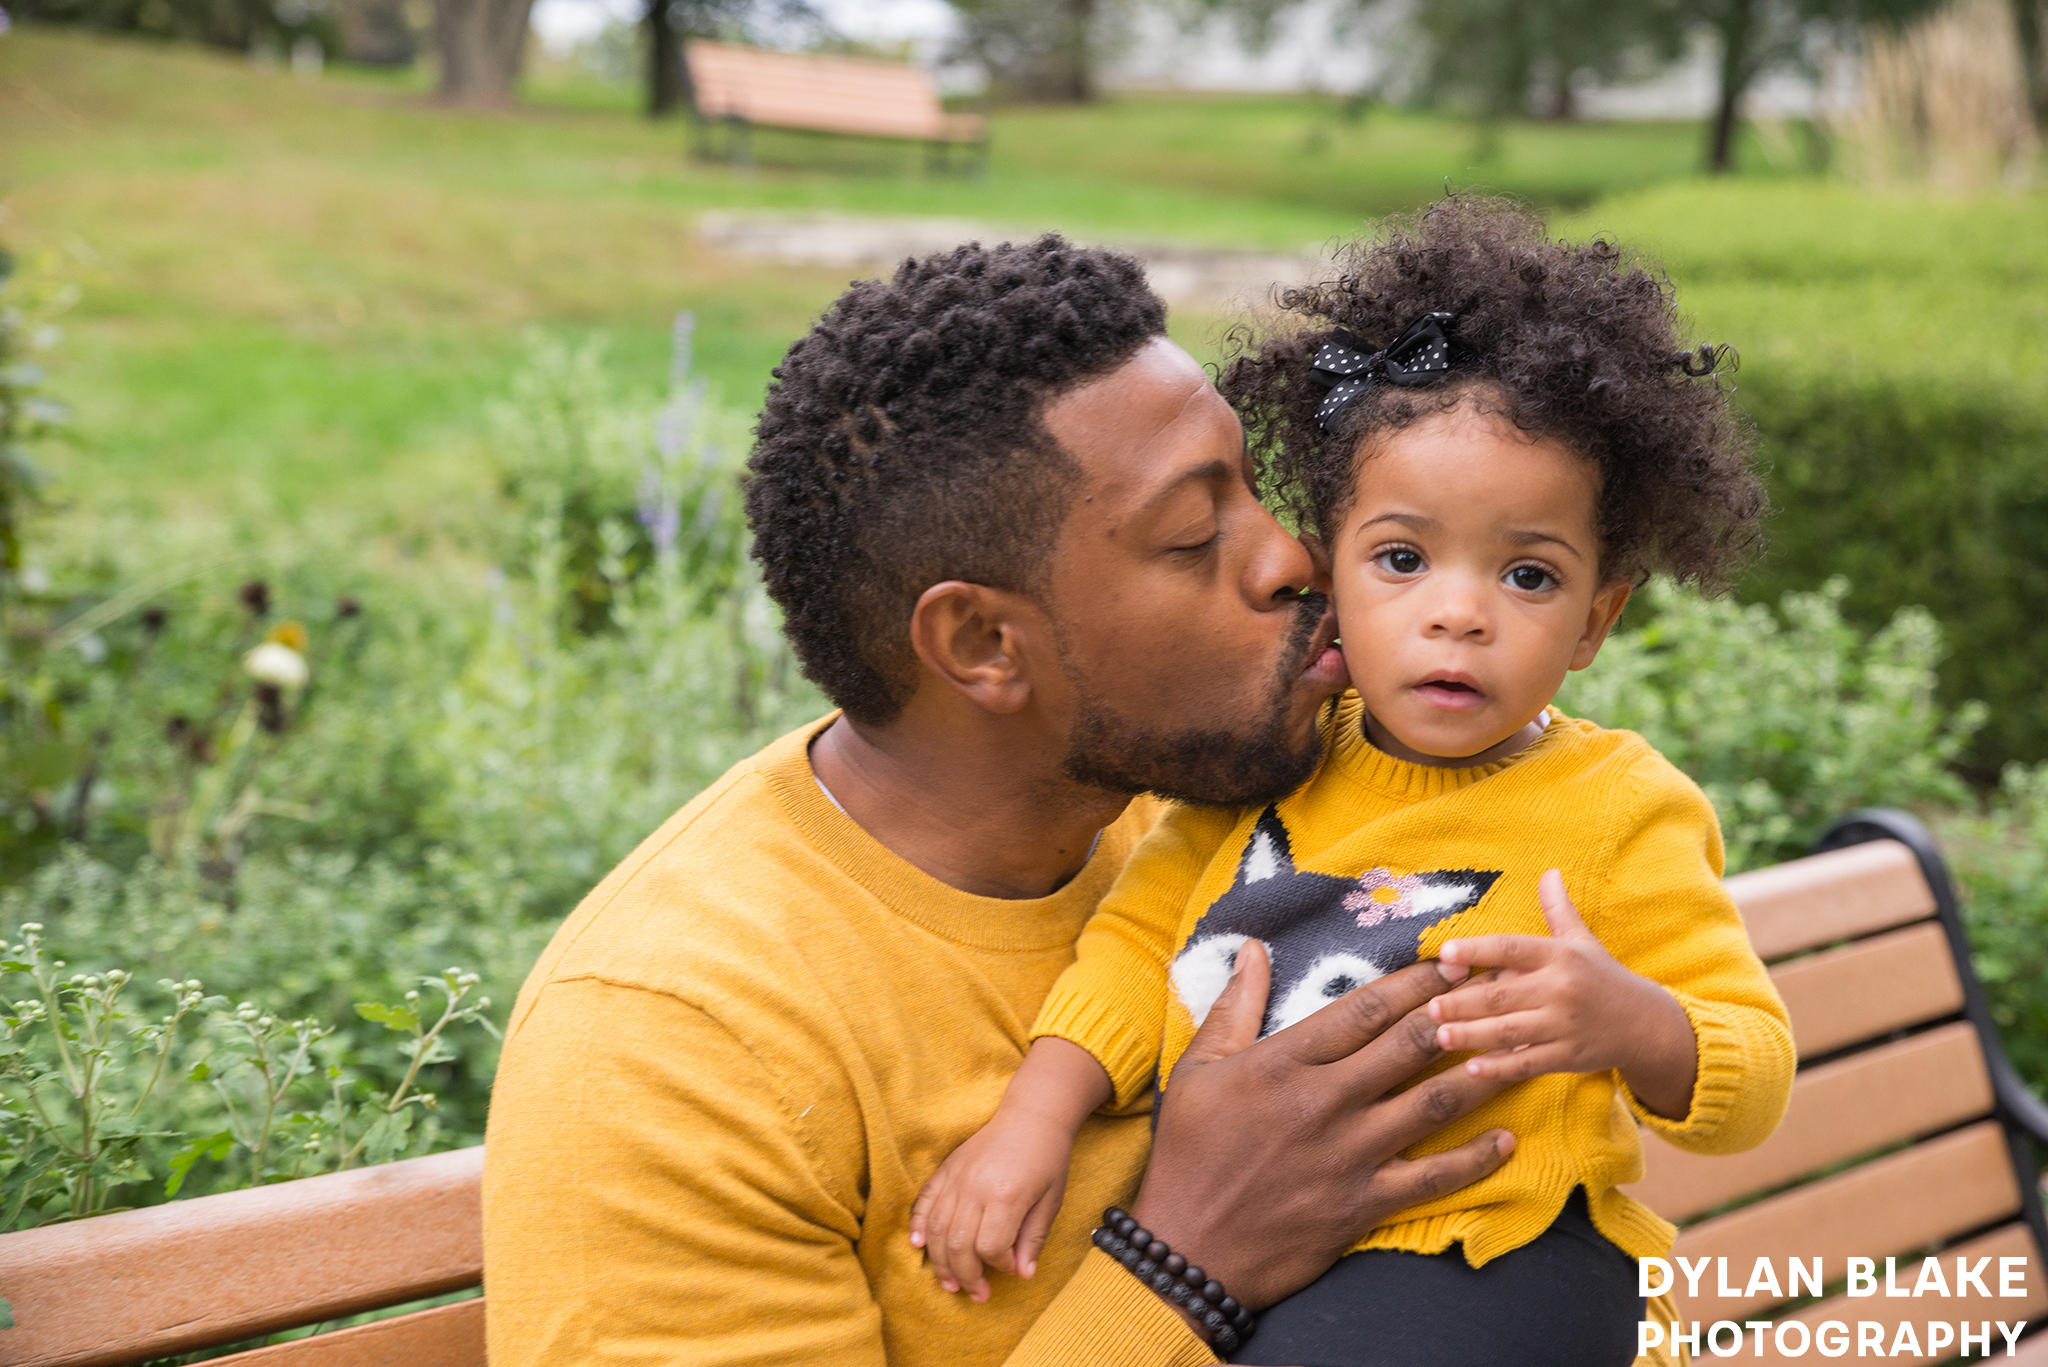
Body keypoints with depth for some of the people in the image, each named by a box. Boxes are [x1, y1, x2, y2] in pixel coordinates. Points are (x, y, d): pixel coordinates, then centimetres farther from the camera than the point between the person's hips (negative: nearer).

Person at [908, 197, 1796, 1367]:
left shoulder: (1616, 812, -5)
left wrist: (1627, 1022, -26)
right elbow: (1142, 940, 9)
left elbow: (1752, 1077, -4)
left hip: (1467, 1263, -5)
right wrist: (1037, 1115, -6)